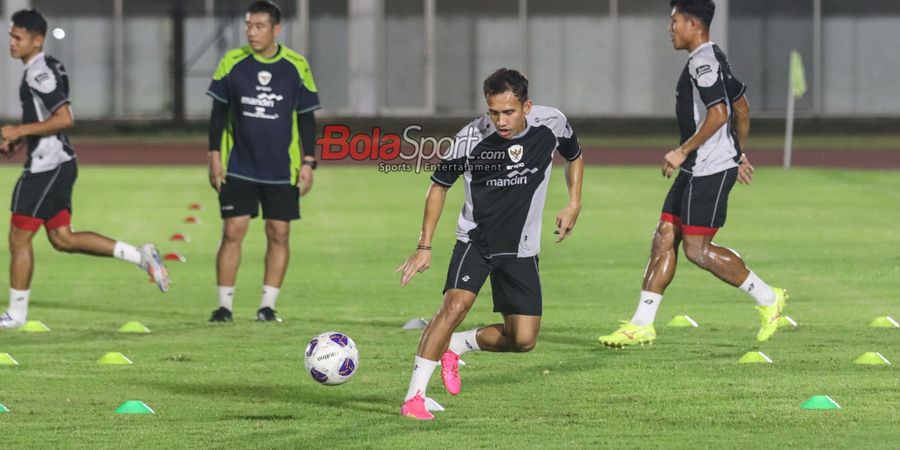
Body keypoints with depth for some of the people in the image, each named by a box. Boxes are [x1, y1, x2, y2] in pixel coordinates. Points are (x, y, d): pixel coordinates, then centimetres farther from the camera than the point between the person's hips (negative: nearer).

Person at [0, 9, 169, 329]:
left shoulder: (38, 73, -17)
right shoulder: (51, 67, 14)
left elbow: (64, 119, -24)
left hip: (47, 167, -10)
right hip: (59, 163, 10)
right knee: (62, 238, 14)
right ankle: (140, 256, 11)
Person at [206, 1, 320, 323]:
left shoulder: (297, 66, -2)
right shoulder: (232, 63, -2)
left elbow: (306, 118, 4)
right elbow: (219, 112, 5)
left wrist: (308, 163, -1)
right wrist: (215, 155, -1)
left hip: (282, 169, 1)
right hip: (239, 166, -1)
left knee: (279, 235, 1)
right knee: (233, 232, -6)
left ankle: (268, 305, 9)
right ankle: (225, 305, 0)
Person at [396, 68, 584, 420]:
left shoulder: (551, 124, -12)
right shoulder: (471, 139, -19)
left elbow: (574, 157, 12)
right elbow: (439, 186, -3)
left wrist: (574, 204, -1)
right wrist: (425, 246, -6)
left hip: (521, 248, 3)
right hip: (475, 239, -3)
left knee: (522, 340, -2)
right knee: (455, 306, -27)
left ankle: (454, 347, 25)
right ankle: (414, 396, -22)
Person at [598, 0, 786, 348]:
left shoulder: (703, 61, -15)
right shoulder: (713, 59, 17)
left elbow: (719, 113, -25)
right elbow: (742, 110, 24)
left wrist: (683, 151, -20)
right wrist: (738, 153, 30)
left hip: (710, 169, -11)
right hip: (697, 170, 11)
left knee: (697, 249, -8)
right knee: (664, 239, 7)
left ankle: (768, 299, 2)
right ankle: (641, 325, 7)